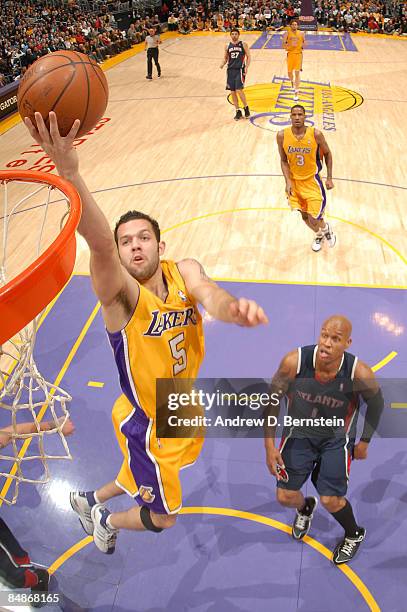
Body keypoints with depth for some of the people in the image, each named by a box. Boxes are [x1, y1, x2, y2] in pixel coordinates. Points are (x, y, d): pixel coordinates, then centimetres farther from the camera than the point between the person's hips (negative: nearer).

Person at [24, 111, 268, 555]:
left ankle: (90, 498, 57)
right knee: (163, 517, 14)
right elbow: (99, 242, -47)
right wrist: (68, 169, -63)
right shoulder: (120, 294, -27)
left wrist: (232, 308, -60)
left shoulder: (183, 272, -13)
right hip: (146, 422, -5)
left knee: (153, 476, 31)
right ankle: (104, 519, 44)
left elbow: (208, 294, -36)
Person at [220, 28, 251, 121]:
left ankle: (246, 108, 5)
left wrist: (246, 67, -12)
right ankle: (238, 112, 14)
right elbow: (225, 58, 17)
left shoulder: (243, 45, 1)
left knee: (239, 90, -16)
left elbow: (248, 57, 2)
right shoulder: (227, 46, 10)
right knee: (233, 92, 4)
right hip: (231, 70, 4)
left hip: (240, 70, -4)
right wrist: (222, 64, -5)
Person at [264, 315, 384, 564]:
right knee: (285, 497, 5)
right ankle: (305, 508, 45)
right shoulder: (294, 362, -30)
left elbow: (376, 403, -6)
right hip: (300, 432, 2)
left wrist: (364, 442, 3)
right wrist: (270, 446, -11)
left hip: (337, 438, -1)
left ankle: (354, 535, 34)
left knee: (330, 500, -3)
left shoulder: (360, 374, -30)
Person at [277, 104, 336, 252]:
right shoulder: (282, 135, -13)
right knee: (304, 216, 15)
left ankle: (326, 228, 31)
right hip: (294, 181, 3)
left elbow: (327, 154, -1)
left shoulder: (315, 134, -18)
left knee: (314, 220, -8)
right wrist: (288, 181, -13)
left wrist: (329, 178, -3)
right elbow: (284, 161, -2)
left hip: (312, 180, -3)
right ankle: (319, 235, 47)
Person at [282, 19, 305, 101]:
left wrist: (303, 45, -6)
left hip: (298, 54, 0)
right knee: (290, 73, 8)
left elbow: (304, 43, 14)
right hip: (290, 54, 0)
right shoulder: (287, 33, -2)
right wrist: (290, 44, -23)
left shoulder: (301, 33, 2)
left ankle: (296, 94, -6)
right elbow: (283, 45, -7)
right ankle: (292, 82, 47)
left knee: (297, 73, -7)